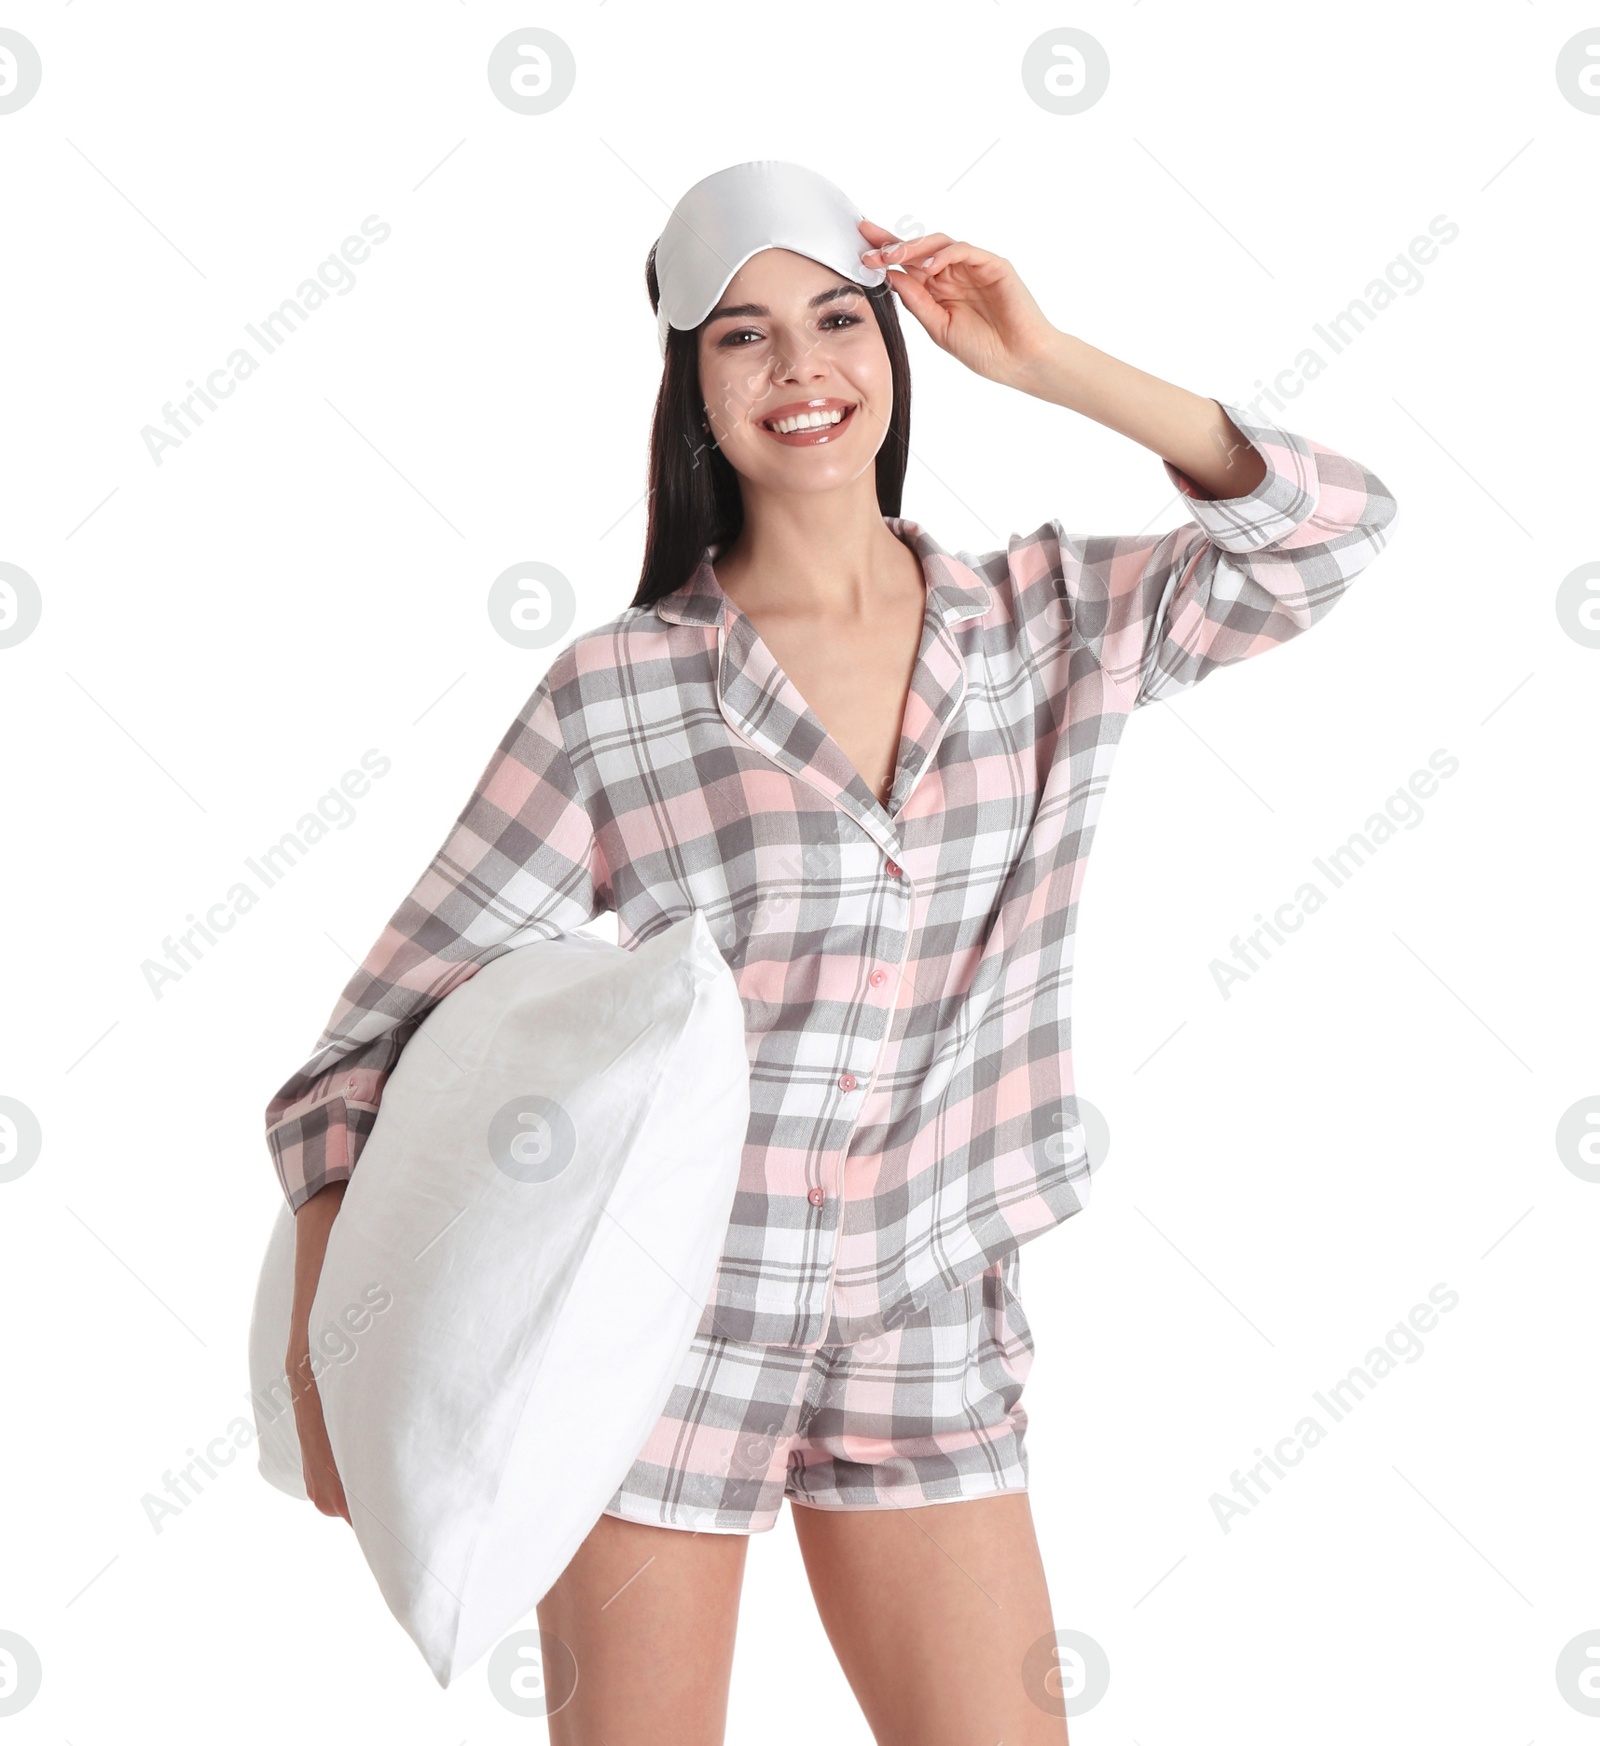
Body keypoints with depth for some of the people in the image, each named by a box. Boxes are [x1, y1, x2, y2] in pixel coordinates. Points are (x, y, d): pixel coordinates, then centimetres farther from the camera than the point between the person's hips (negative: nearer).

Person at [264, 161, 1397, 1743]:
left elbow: (1330, 521, -1)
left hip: (929, 1339, 3)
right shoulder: (616, 691, -8)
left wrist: (1048, 362, -5)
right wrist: (327, 1339, -19)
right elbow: (388, 1032, -7)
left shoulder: (1046, 622, 3)